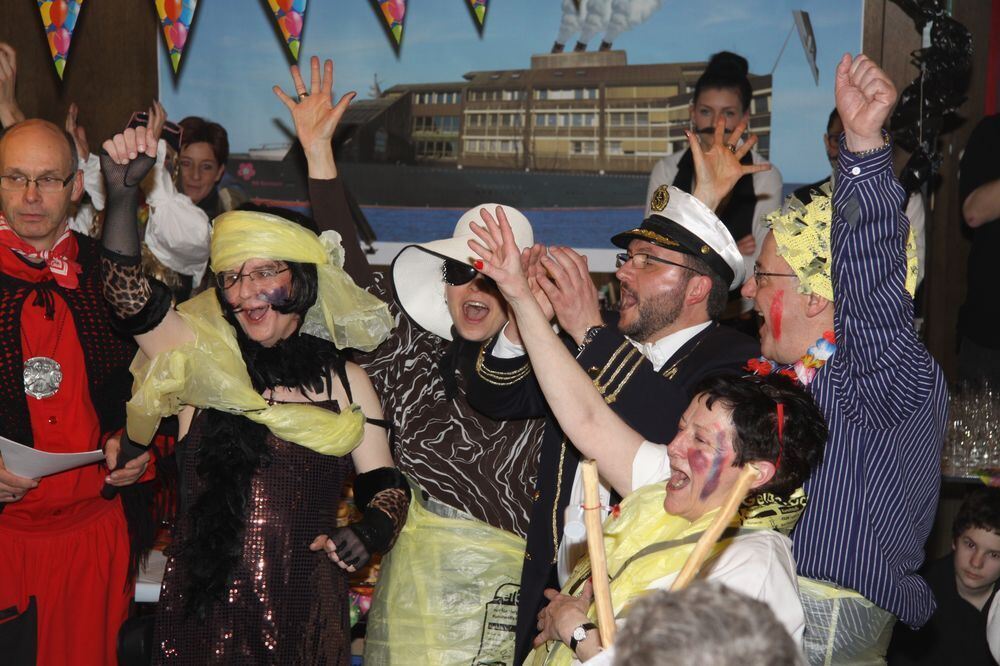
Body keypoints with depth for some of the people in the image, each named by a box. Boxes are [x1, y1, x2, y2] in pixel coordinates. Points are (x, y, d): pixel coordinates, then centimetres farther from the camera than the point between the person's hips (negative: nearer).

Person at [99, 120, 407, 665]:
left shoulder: (344, 378, 3)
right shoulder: (200, 355, 0)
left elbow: (384, 484, 7)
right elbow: (127, 291, -14)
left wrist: (371, 532, -14)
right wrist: (123, 193, -29)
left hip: (307, 618, 1)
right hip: (204, 614, -1)